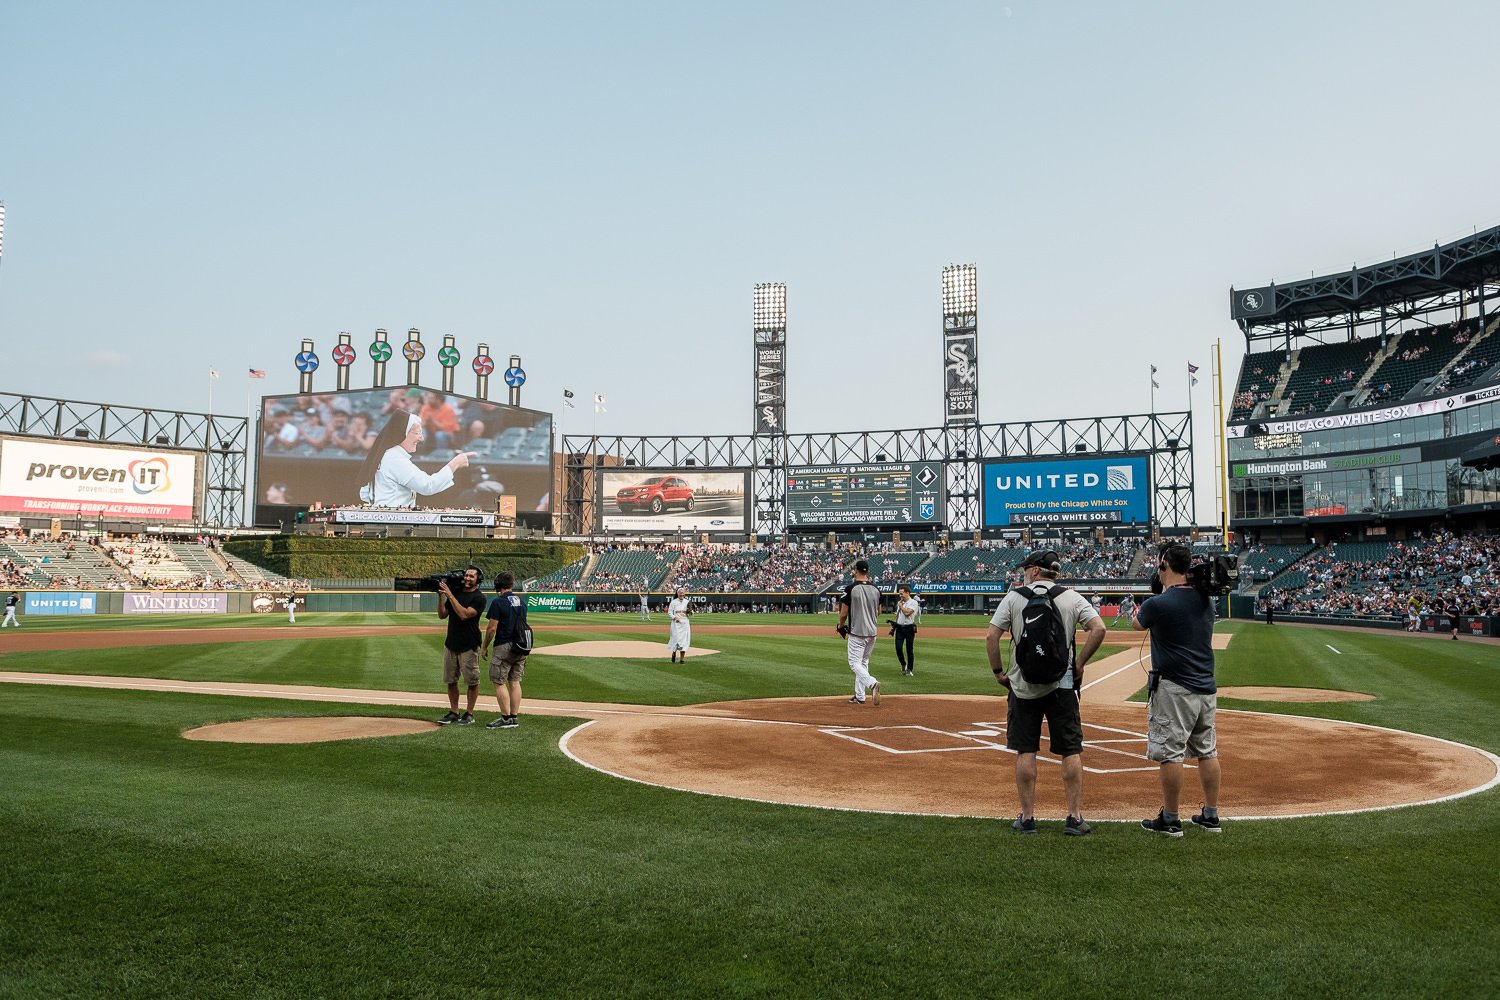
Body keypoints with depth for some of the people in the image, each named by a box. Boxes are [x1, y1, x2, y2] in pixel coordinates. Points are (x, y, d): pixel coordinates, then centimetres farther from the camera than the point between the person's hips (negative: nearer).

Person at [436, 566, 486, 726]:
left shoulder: (479, 598, -8)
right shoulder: (456, 592, 10)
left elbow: (464, 614, -22)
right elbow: (442, 615, 8)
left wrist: (449, 595, -20)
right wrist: (441, 595, -5)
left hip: (468, 646, -6)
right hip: (450, 644, 6)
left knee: (472, 681, 0)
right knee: (450, 681, 10)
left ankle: (469, 713, 10)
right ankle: (453, 712, 19)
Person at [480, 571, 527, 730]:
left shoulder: (498, 602, -11)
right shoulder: (522, 600, 9)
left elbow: (492, 628, -12)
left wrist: (484, 647, -3)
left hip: (504, 647, -7)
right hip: (521, 646, 7)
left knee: (499, 682, -1)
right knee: (515, 682, 11)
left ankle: (506, 719, -3)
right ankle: (514, 717, 12)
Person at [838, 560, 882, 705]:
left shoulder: (850, 589, -13)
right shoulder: (876, 589, 3)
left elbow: (843, 613, -9)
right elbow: (878, 612, 12)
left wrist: (840, 626, 11)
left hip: (856, 632, -6)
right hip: (872, 632, 6)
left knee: (855, 662, -1)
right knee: (863, 662, 16)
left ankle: (872, 683, -26)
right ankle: (860, 696, 19)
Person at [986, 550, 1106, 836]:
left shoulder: (1013, 598, -1)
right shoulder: (1072, 598, 1)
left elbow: (991, 636, -7)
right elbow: (1099, 629, -10)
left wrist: (998, 671, 3)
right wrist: (1079, 664, -2)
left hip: (1023, 686, 0)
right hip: (1062, 685, 0)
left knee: (1025, 751, 6)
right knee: (1071, 751, 6)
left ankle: (1027, 817, 9)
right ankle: (1074, 818, 6)